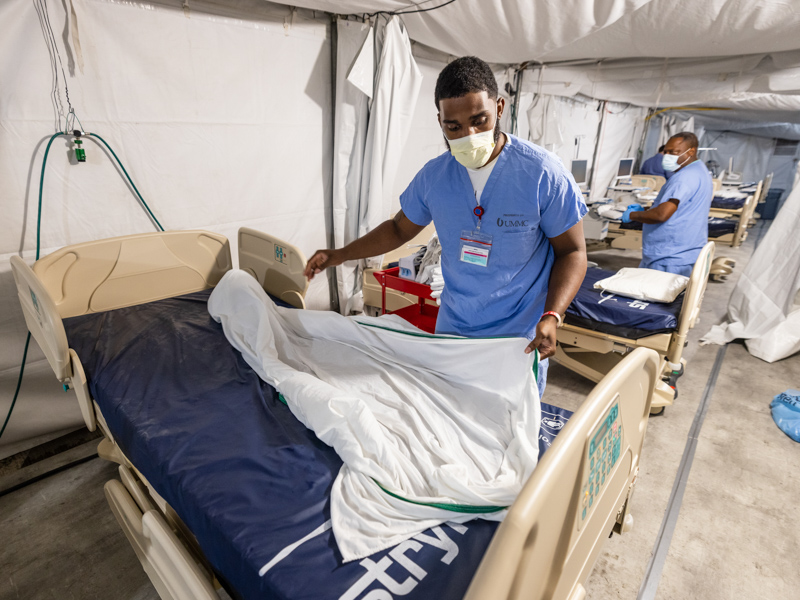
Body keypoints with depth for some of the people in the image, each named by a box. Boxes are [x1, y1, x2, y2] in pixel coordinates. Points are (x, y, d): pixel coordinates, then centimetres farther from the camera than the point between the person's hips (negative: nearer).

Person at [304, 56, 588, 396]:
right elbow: (400, 228, 11)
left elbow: (572, 252, -8)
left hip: (519, 342, -3)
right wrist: (341, 255, 4)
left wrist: (552, 316, -23)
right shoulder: (434, 175, -3)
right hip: (451, 330, 4)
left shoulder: (543, 173, -14)